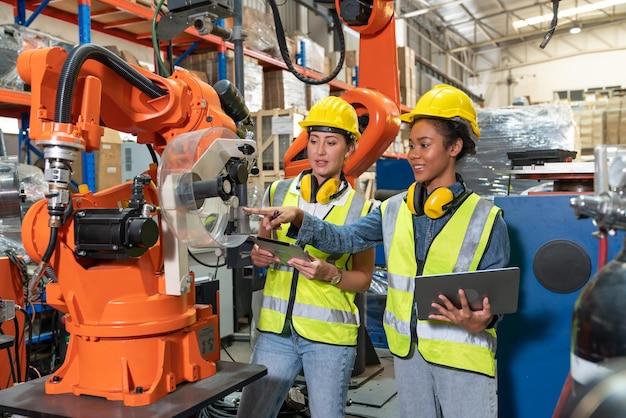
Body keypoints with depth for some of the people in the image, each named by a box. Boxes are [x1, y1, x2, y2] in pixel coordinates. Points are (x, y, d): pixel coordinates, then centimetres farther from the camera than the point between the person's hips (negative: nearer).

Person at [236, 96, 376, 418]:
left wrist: (330, 273, -16)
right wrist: (259, 256, -6)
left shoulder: (361, 209, -4)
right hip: (276, 329, 3)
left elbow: (364, 279, 2)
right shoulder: (278, 193, 4)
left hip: (330, 334, -2)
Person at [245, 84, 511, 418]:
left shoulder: (486, 218, -6)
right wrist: (298, 219, -21)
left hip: (464, 354, -4)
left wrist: (481, 321, -26)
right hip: (408, 351, 4)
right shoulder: (395, 209, 5)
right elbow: (344, 238, -6)